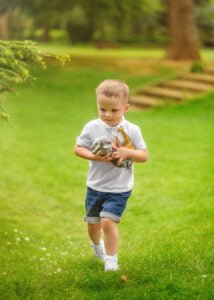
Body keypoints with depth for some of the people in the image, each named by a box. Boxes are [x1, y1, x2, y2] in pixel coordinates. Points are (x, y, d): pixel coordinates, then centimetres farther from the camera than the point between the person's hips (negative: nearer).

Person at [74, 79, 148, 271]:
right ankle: (97, 246, 49)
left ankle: (111, 261, 0)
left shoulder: (132, 130, -10)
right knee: (93, 223, 16)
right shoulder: (92, 127, -9)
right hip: (95, 186, 3)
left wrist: (127, 153, -26)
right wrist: (94, 156, -22)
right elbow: (78, 149, -4)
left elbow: (144, 156, -7)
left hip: (119, 189, -3)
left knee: (108, 221, -16)